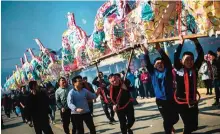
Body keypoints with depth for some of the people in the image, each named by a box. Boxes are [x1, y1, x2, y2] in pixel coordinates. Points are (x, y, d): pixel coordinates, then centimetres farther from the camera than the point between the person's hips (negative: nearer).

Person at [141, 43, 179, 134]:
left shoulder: (167, 70, -1)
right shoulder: (153, 73, 2)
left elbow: (167, 60, -13)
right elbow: (148, 64, -8)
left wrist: (159, 50, -25)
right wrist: (146, 53, -22)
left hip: (171, 99, 1)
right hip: (161, 100, -1)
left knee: (175, 118, 11)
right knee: (166, 119, 4)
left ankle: (170, 126, 44)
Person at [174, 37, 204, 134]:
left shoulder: (195, 69, 1)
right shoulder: (179, 70, -6)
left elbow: (201, 55, -4)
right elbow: (176, 56, -17)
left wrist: (196, 42, -11)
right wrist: (181, 43, -15)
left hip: (193, 102, 4)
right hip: (182, 102, -4)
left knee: (193, 125, 12)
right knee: (189, 125, 0)